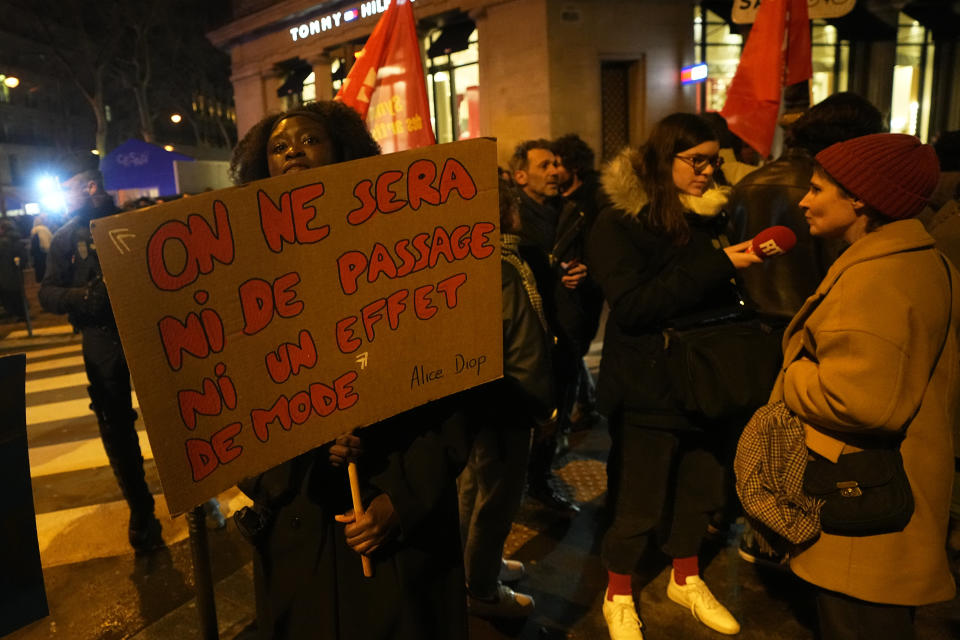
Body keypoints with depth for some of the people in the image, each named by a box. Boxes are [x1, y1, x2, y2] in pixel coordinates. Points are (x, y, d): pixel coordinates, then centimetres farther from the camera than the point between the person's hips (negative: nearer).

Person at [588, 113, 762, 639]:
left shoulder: (709, 217, 9)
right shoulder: (618, 223, -10)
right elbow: (632, 304, -23)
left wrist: (746, 263, 2)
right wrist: (717, 268, -24)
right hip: (647, 388, -6)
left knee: (699, 485, 17)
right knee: (638, 500, 6)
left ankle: (686, 579, 42)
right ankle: (618, 596, 30)